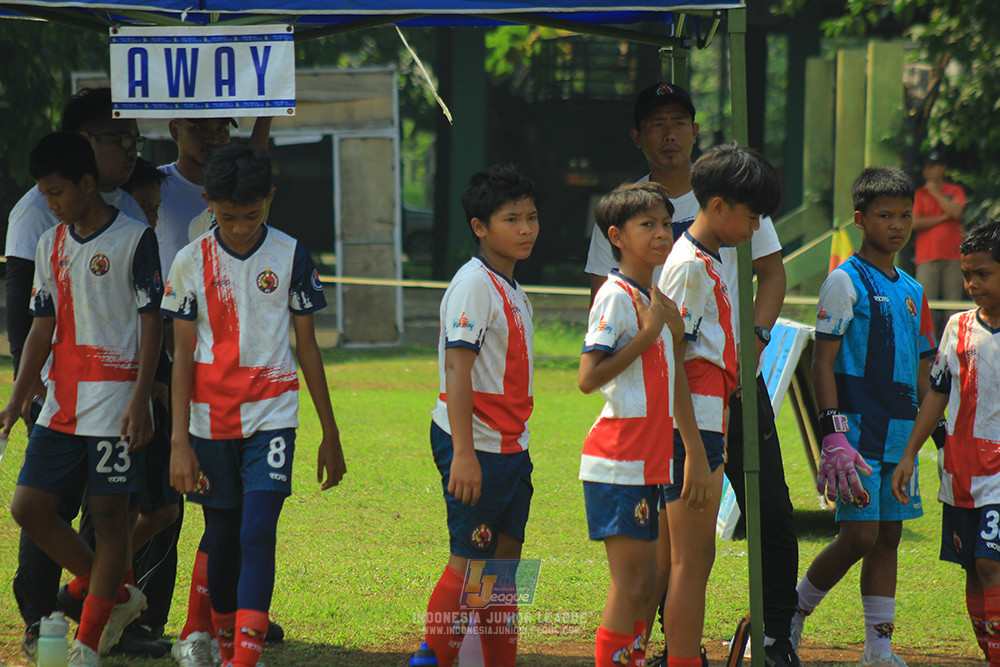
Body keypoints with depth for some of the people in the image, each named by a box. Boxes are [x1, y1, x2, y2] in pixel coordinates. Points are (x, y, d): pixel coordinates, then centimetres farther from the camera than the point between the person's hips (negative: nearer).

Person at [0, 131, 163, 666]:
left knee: (108, 512, -4)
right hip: (61, 402, 7)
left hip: (115, 399, -7)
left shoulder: (134, 239, -6)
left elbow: (151, 323, -7)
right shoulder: (50, 245, 12)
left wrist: (139, 400, -14)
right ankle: (115, 596, 16)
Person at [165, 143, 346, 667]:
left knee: (258, 533, -15)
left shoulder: (291, 257, 0)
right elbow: (182, 355, 1)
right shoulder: (191, 263, 0)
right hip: (211, 420, 1)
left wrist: (331, 434, 8)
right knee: (221, 536, 8)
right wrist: (179, 441, -5)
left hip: (271, 414, -1)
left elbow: (307, 347, 6)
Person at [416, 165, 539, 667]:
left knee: (504, 559, 10)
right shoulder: (474, 285, -14)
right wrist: (463, 453, -26)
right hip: (476, 445, -9)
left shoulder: (512, 291, 14)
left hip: (509, 446, 9)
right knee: (470, 561, -7)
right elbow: (457, 371, -21)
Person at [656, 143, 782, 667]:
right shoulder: (689, 267, -13)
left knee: (692, 561, 11)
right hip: (694, 431, -10)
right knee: (692, 563, -9)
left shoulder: (708, 262, 18)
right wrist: (695, 453, -20)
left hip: (707, 428, 10)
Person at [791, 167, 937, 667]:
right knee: (860, 535, -13)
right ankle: (791, 615, 3)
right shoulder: (845, 282, -6)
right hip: (858, 430, -7)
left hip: (900, 436, 7)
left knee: (888, 535, 7)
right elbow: (823, 362, -10)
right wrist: (833, 433, -18)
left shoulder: (912, 292, 15)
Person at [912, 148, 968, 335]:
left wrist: (936, 193, -3)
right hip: (927, 257, -1)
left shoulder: (955, 191, 11)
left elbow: (955, 212, -8)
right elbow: (915, 223, -2)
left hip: (952, 256, 1)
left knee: (953, 301, -1)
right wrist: (942, 218, -3)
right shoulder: (920, 193, 9)